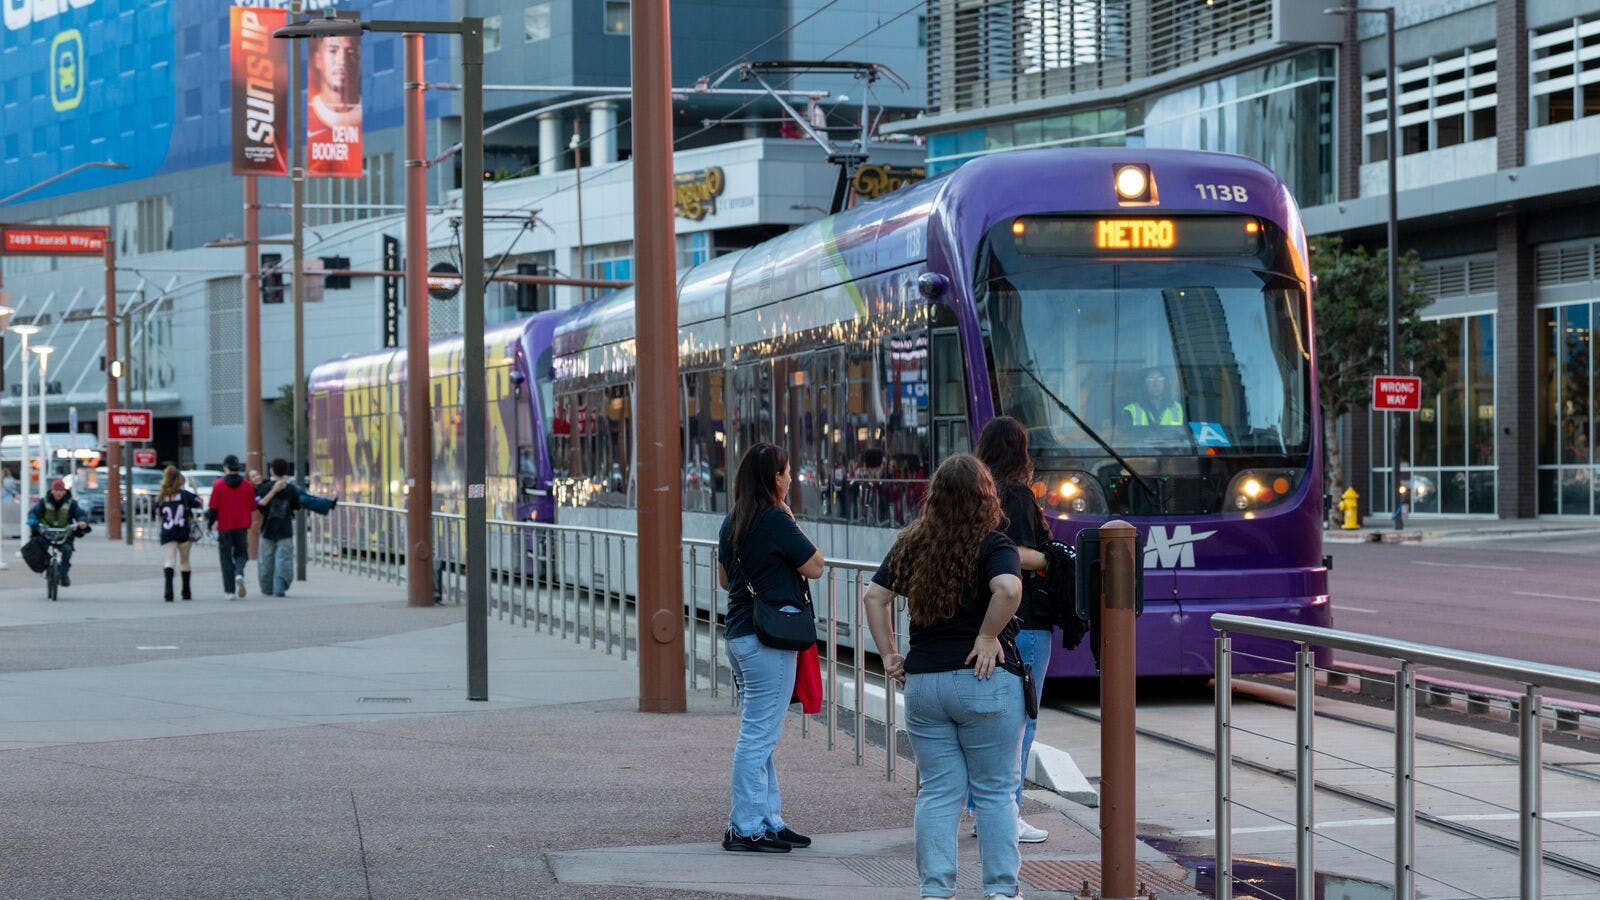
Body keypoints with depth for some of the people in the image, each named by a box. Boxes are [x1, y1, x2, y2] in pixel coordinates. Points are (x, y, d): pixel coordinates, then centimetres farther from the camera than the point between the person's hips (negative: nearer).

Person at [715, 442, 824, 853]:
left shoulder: (732, 523, 11)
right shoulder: (776, 521, -15)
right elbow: (815, 566, -9)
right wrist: (790, 520, -1)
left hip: (738, 633, 9)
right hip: (768, 639, -9)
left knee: (760, 735, 15)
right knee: (758, 736, -5)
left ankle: (768, 820, 21)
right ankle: (744, 828, -3)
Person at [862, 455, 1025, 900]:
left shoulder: (910, 544, 8)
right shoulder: (992, 545, -8)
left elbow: (875, 597, 9)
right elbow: (1009, 588, -26)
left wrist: (888, 654, 10)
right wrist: (988, 636, -14)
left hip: (922, 680, 4)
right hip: (983, 681, -4)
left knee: (937, 791, 10)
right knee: (995, 791, 5)